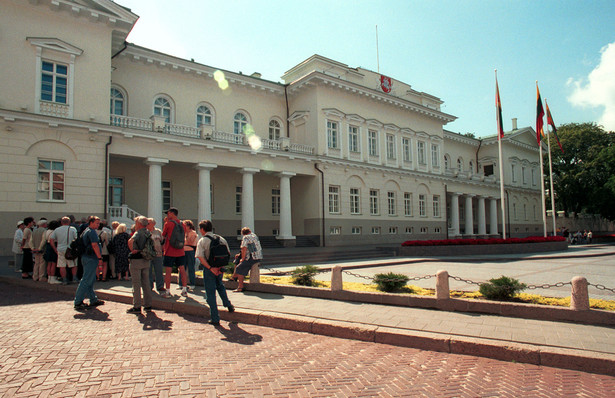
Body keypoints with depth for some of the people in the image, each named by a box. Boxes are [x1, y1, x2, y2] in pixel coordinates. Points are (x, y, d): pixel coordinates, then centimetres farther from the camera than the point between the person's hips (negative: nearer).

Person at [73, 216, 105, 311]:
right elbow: (94, 245, -20)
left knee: (91, 280, 15)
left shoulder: (86, 231, 20)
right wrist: (100, 258, -19)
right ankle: (78, 302, -5)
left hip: (85, 257, 11)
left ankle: (93, 300, 22)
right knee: (86, 281, -7)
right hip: (91, 258, -11)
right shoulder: (92, 232, -12)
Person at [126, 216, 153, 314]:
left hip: (136, 259, -7)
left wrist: (132, 250, -17)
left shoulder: (138, 233, -13)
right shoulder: (148, 233, 10)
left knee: (136, 284, -1)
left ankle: (137, 307, 3)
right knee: (146, 283, 12)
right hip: (146, 260, 7)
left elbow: (130, 241, -31)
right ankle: (148, 305, 16)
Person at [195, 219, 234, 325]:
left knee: (210, 293, 4)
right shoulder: (221, 239, 4)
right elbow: (228, 253, 5)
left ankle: (215, 318, 8)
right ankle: (228, 305, 32)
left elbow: (200, 257, -21)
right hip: (220, 268, 5)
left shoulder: (202, 241, -10)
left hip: (209, 269, -4)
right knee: (220, 286, 32)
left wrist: (210, 268, -20)